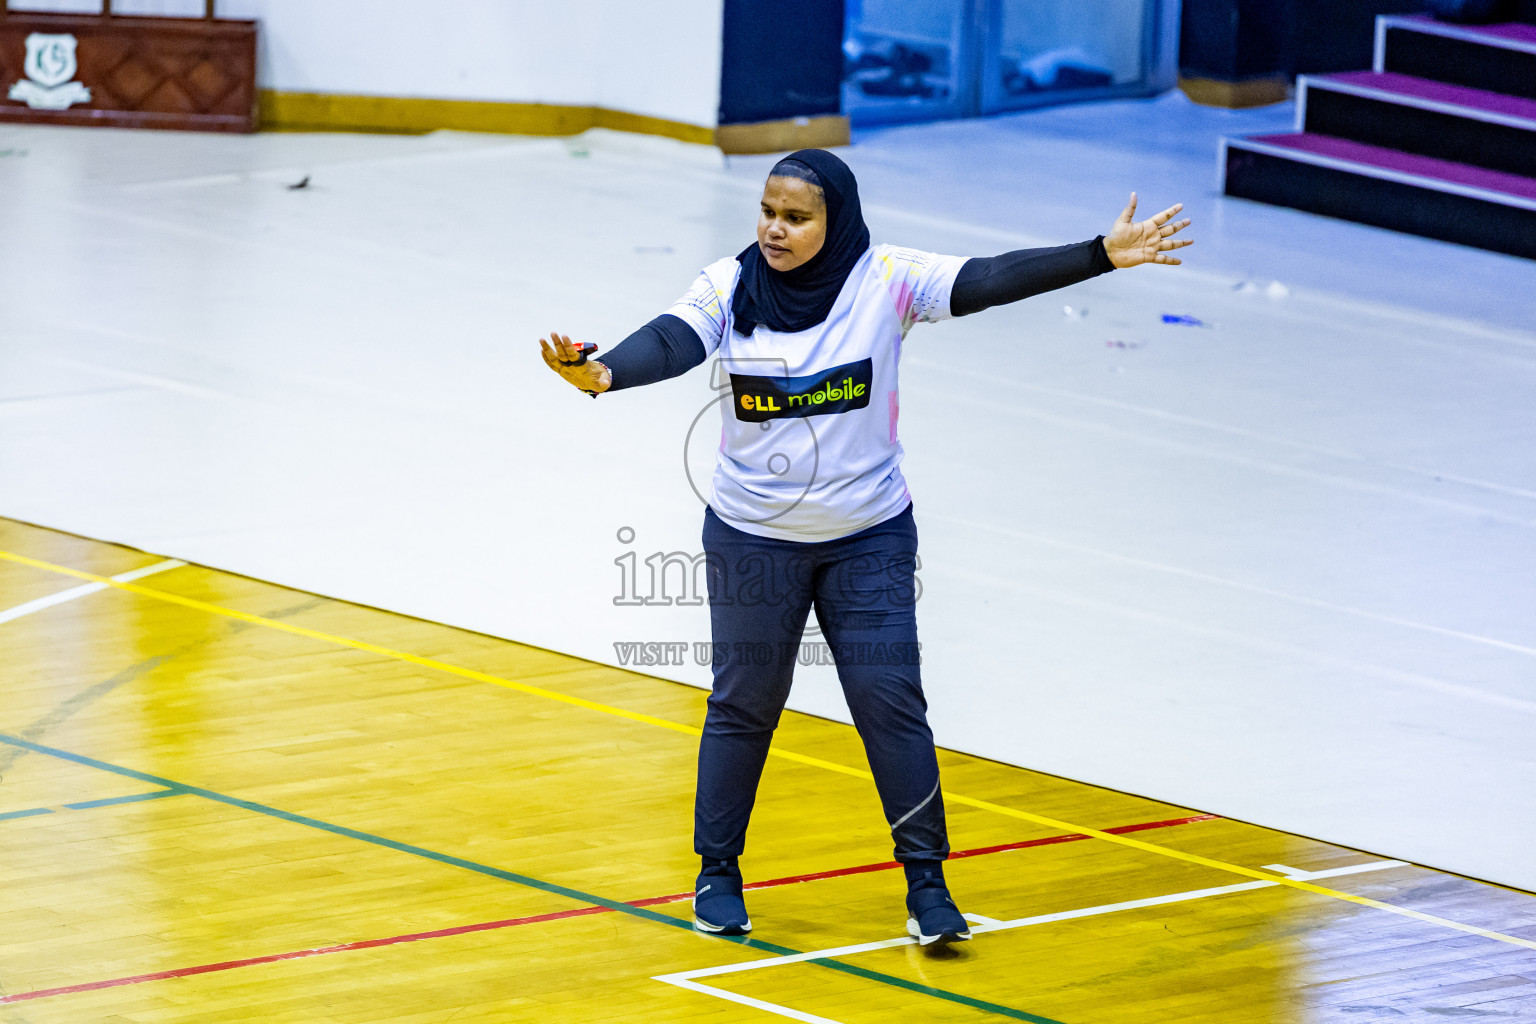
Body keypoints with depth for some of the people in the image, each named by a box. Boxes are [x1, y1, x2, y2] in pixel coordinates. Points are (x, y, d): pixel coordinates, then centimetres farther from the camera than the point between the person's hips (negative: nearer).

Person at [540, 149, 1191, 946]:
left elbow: (990, 282, -19)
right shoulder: (730, 287, -11)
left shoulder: (884, 280, -12)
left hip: (869, 537, 0)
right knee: (743, 704, 10)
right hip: (753, 538, 0)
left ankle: (926, 882, 9)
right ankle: (717, 874, 25)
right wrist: (602, 373, -49)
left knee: (891, 700, -1)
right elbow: (671, 343, -27)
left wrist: (1104, 254, -30)